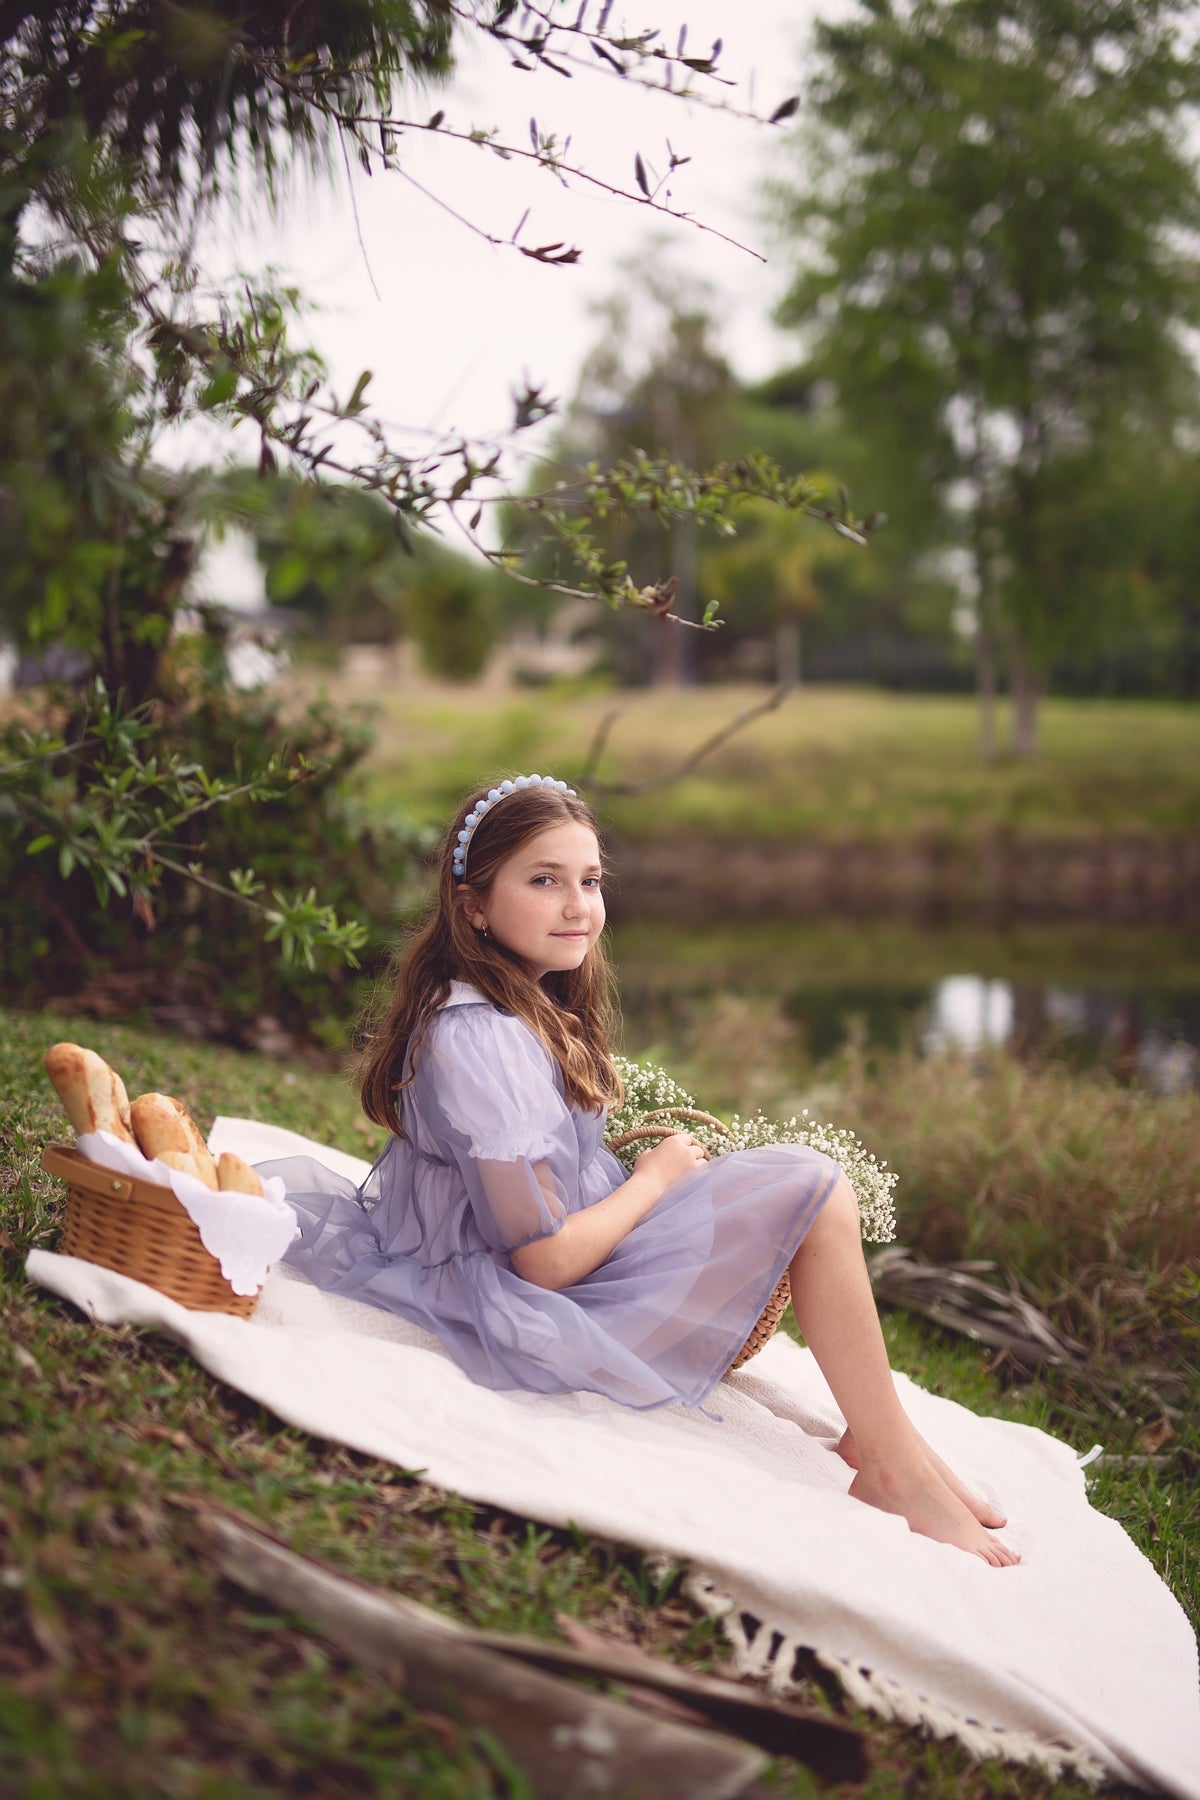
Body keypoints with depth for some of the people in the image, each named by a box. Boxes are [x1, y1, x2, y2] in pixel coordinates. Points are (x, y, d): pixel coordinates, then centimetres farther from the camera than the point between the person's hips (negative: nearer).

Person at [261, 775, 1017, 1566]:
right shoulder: (479, 1040, -24)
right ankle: (896, 1470, -3)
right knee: (813, 1190, -14)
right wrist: (655, 1178, -8)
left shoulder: (530, 1006, 8)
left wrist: (633, 1140, 4)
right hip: (529, 1318, -11)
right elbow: (546, 1260, -24)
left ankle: (872, 1434, 9)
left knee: (800, 1184, 12)